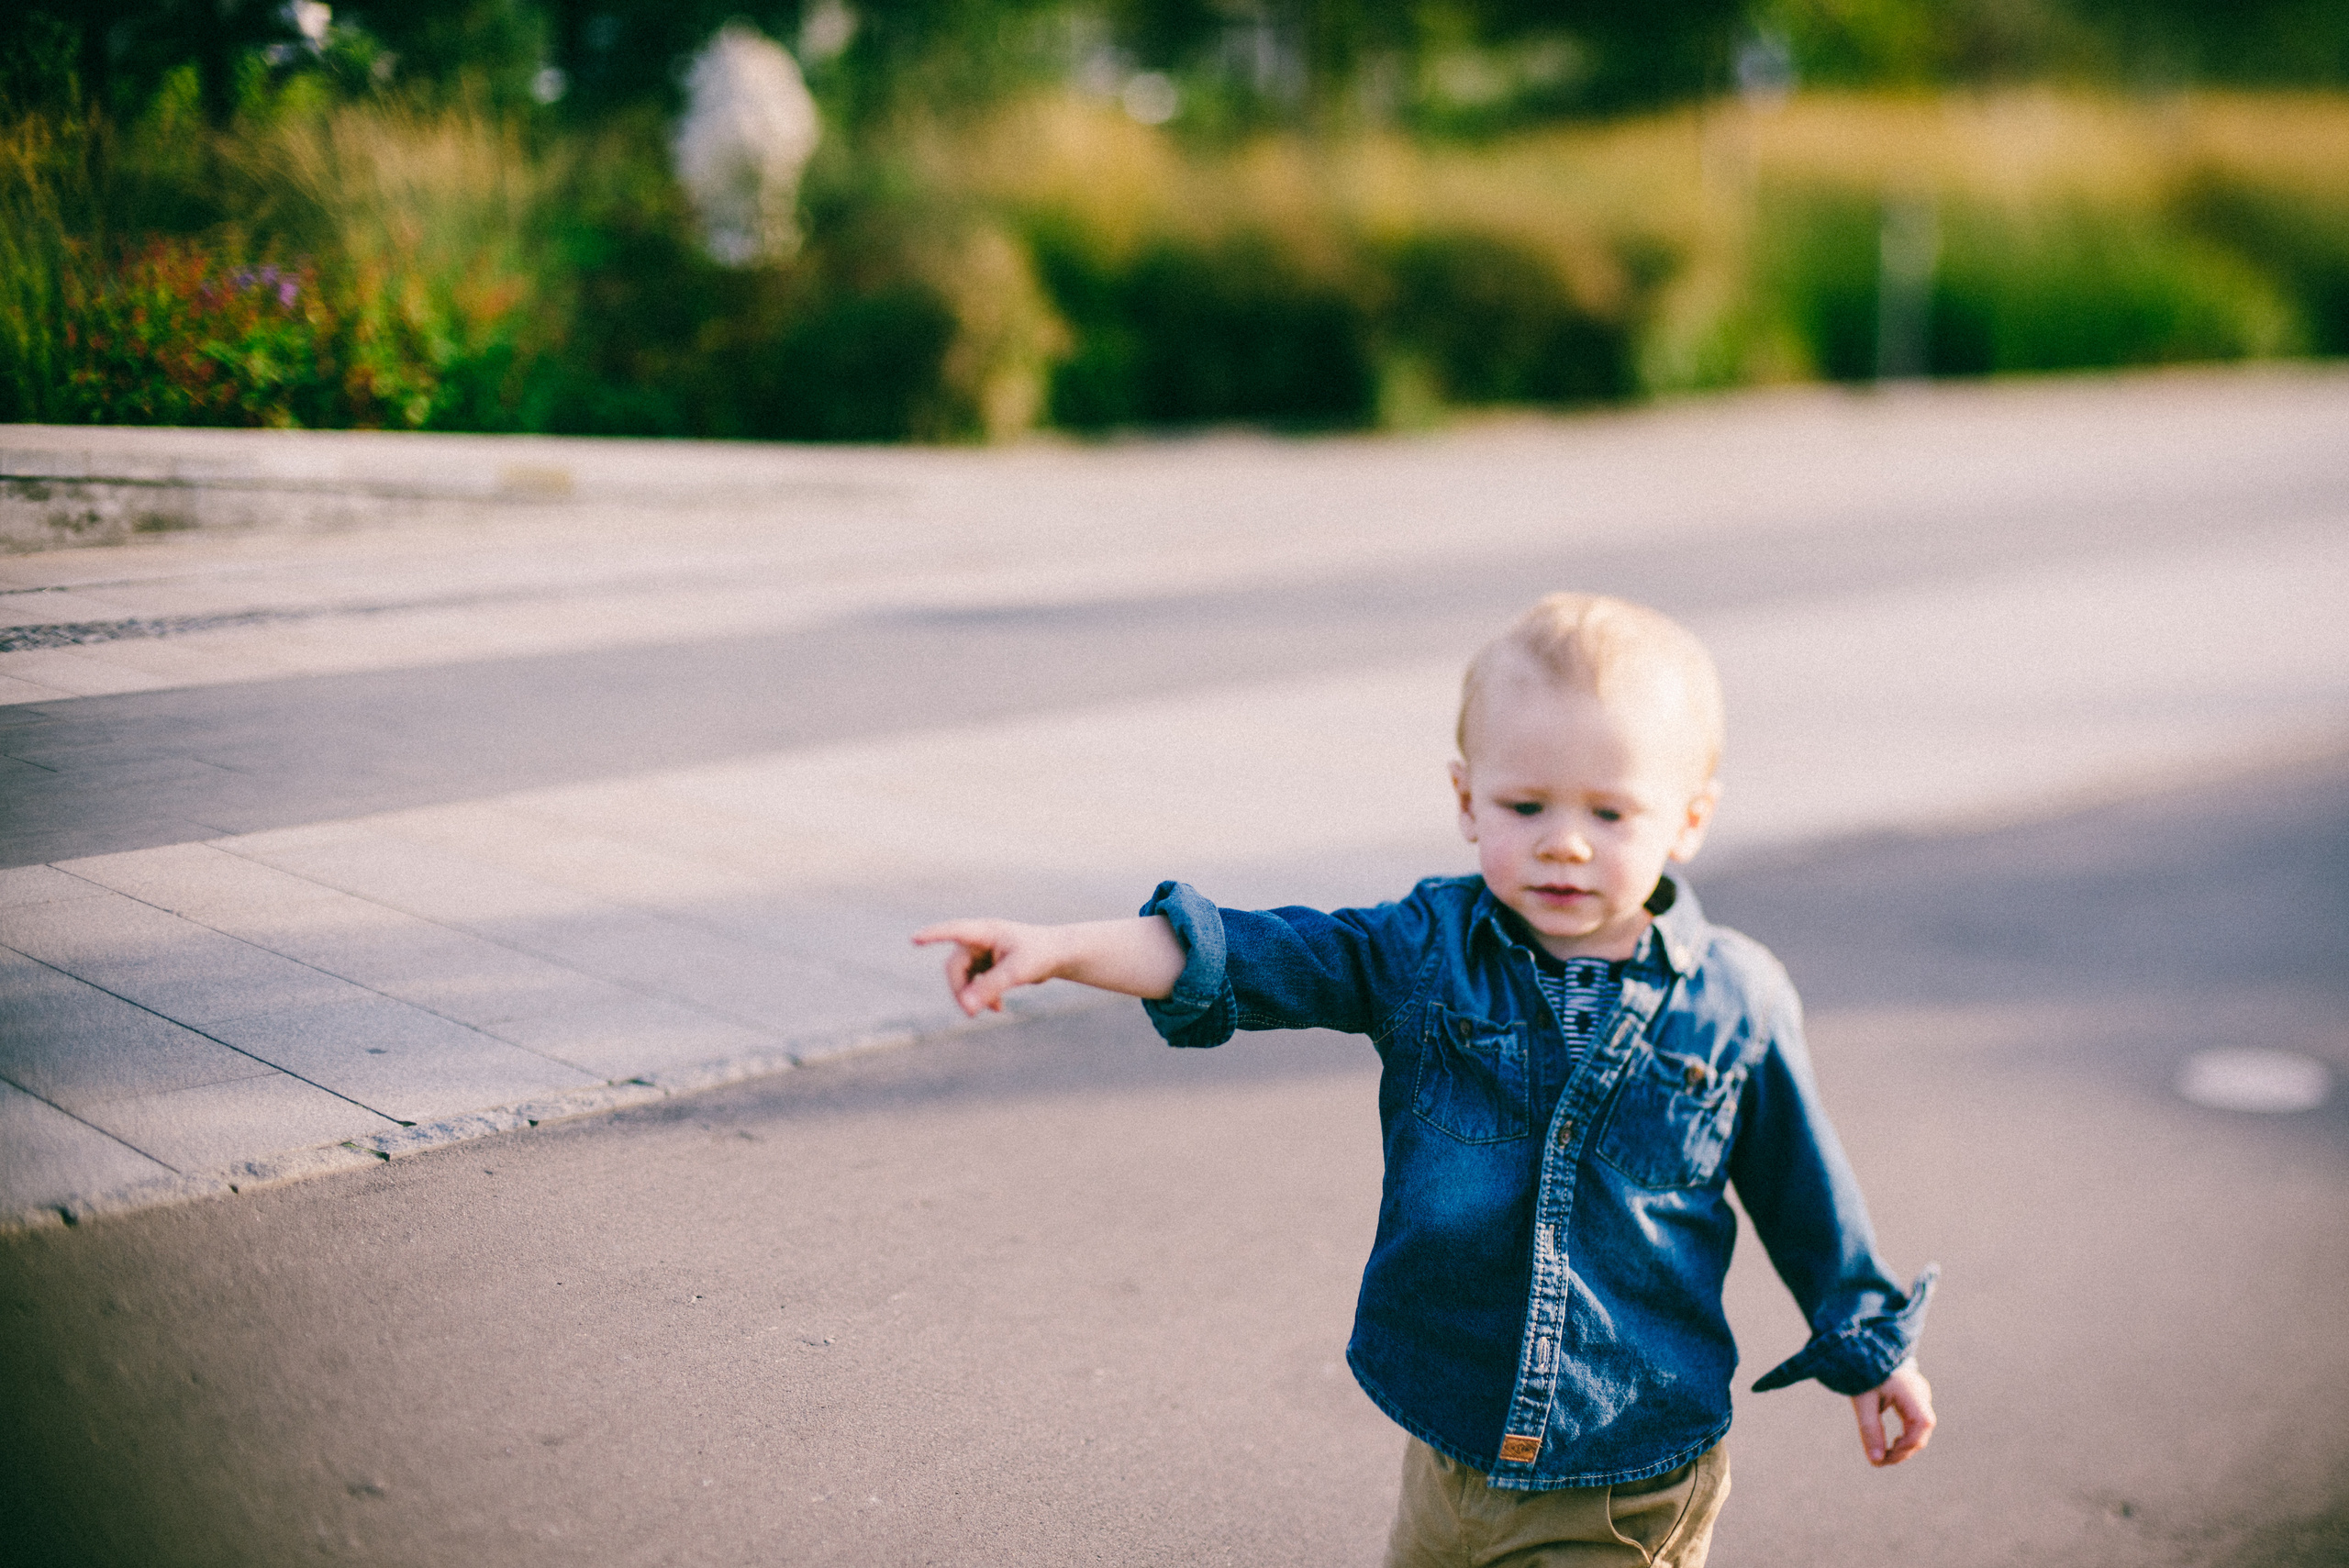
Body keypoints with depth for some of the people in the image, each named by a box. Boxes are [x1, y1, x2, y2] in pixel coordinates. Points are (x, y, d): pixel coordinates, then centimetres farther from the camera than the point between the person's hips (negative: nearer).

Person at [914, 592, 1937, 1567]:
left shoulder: (1734, 1005, -8)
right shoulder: (1425, 951, -7)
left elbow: (1800, 1191, 5)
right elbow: (1242, 955, -15)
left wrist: (1869, 1351, 15)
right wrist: (1063, 949, -29)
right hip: (1452, 1445, 2)